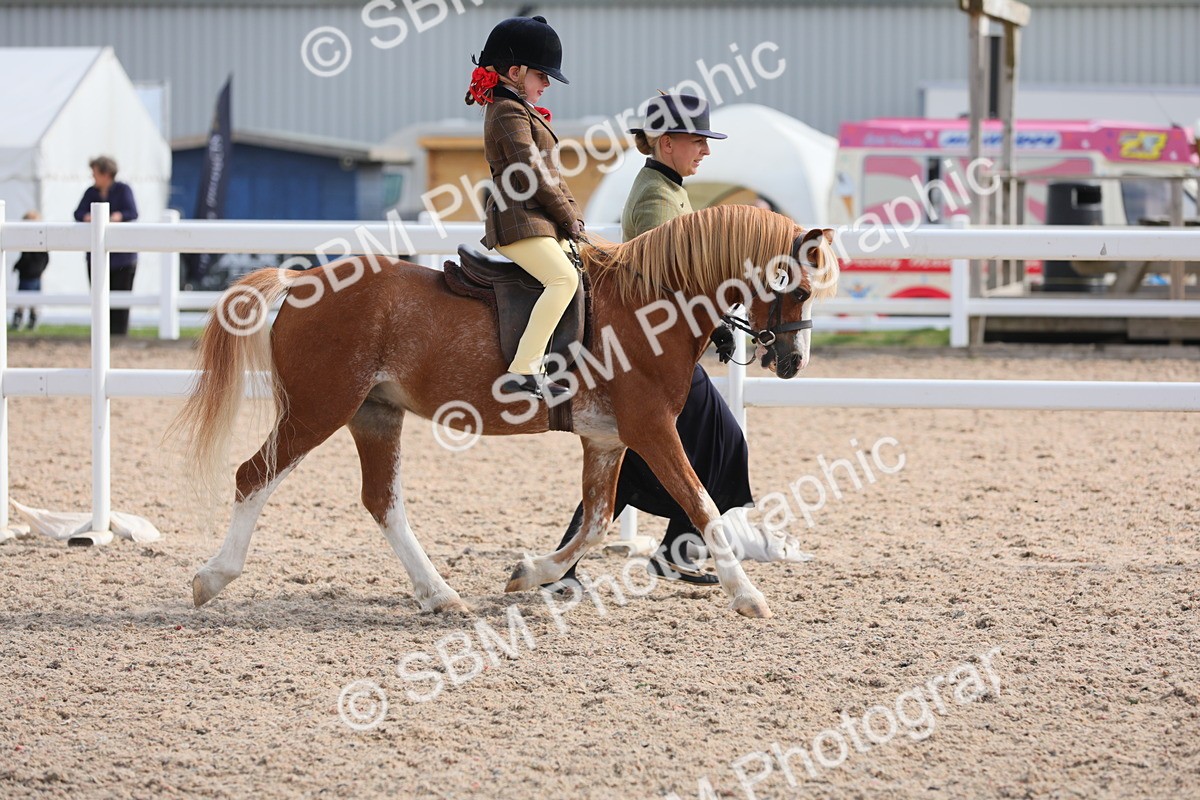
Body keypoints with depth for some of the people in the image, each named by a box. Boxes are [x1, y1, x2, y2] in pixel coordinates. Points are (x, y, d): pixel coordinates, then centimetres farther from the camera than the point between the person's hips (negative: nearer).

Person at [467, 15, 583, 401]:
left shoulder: (521, 110, 22)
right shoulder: (510, 114, -11)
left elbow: (550, 173, 23)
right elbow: (533, 176, -17)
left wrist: (573, 215, 12)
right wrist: (569, 218, -8)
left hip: (542, 222, 11)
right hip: (519, 222, -11)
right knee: (564, 277, -29)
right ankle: (522, 372, -37)